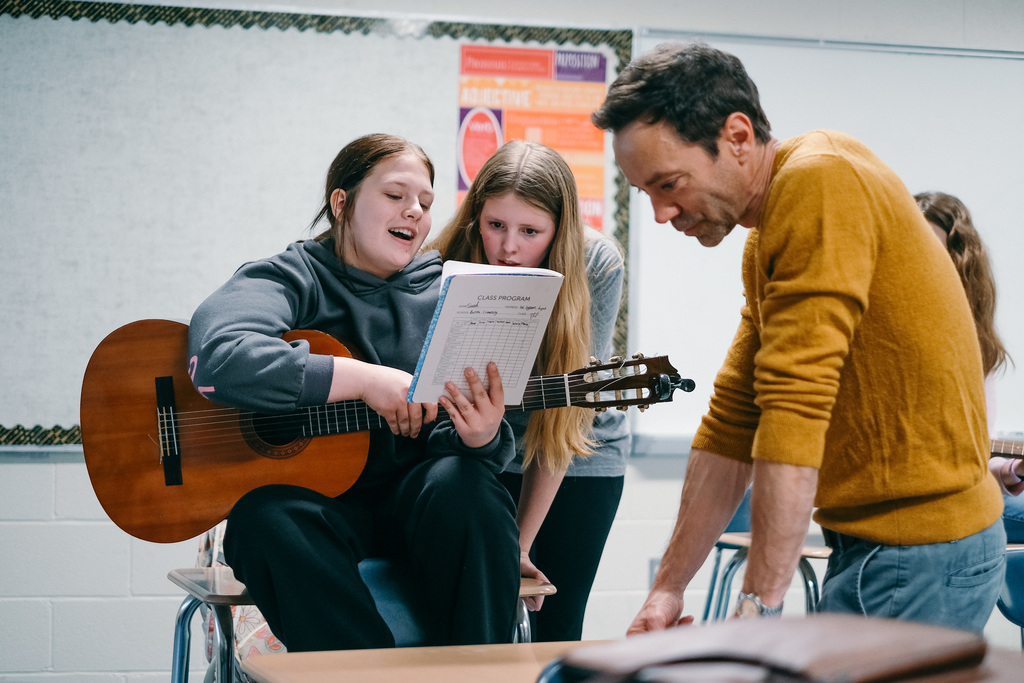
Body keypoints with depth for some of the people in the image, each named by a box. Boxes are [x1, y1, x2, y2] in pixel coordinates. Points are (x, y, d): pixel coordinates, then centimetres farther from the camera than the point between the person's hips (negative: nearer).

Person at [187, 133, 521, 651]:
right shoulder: (291, 279, 0)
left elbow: (446, 439, 6)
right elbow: (217, 358, -23)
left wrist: (479, 437, -21)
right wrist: (365, 380, -26)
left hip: (412, 496, 3)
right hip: (306, 494, -2)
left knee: (464, 483, -30)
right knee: (270, 518, -35)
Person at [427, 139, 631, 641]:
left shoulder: (598, 266, -23)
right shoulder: (448, 266, -23)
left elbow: (565, 419, -20)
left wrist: (521, 542, -19)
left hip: (581, 454, 0)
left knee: (556, 628, -1)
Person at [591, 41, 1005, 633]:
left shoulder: (821, 182, -18)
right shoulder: (766, 237, 13)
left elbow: (796, 407, -25)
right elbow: (732, 423, 15)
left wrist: (759, 606, -25)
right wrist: (670, 586, 13)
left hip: (920, 554, -9)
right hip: (879, 538, 9)